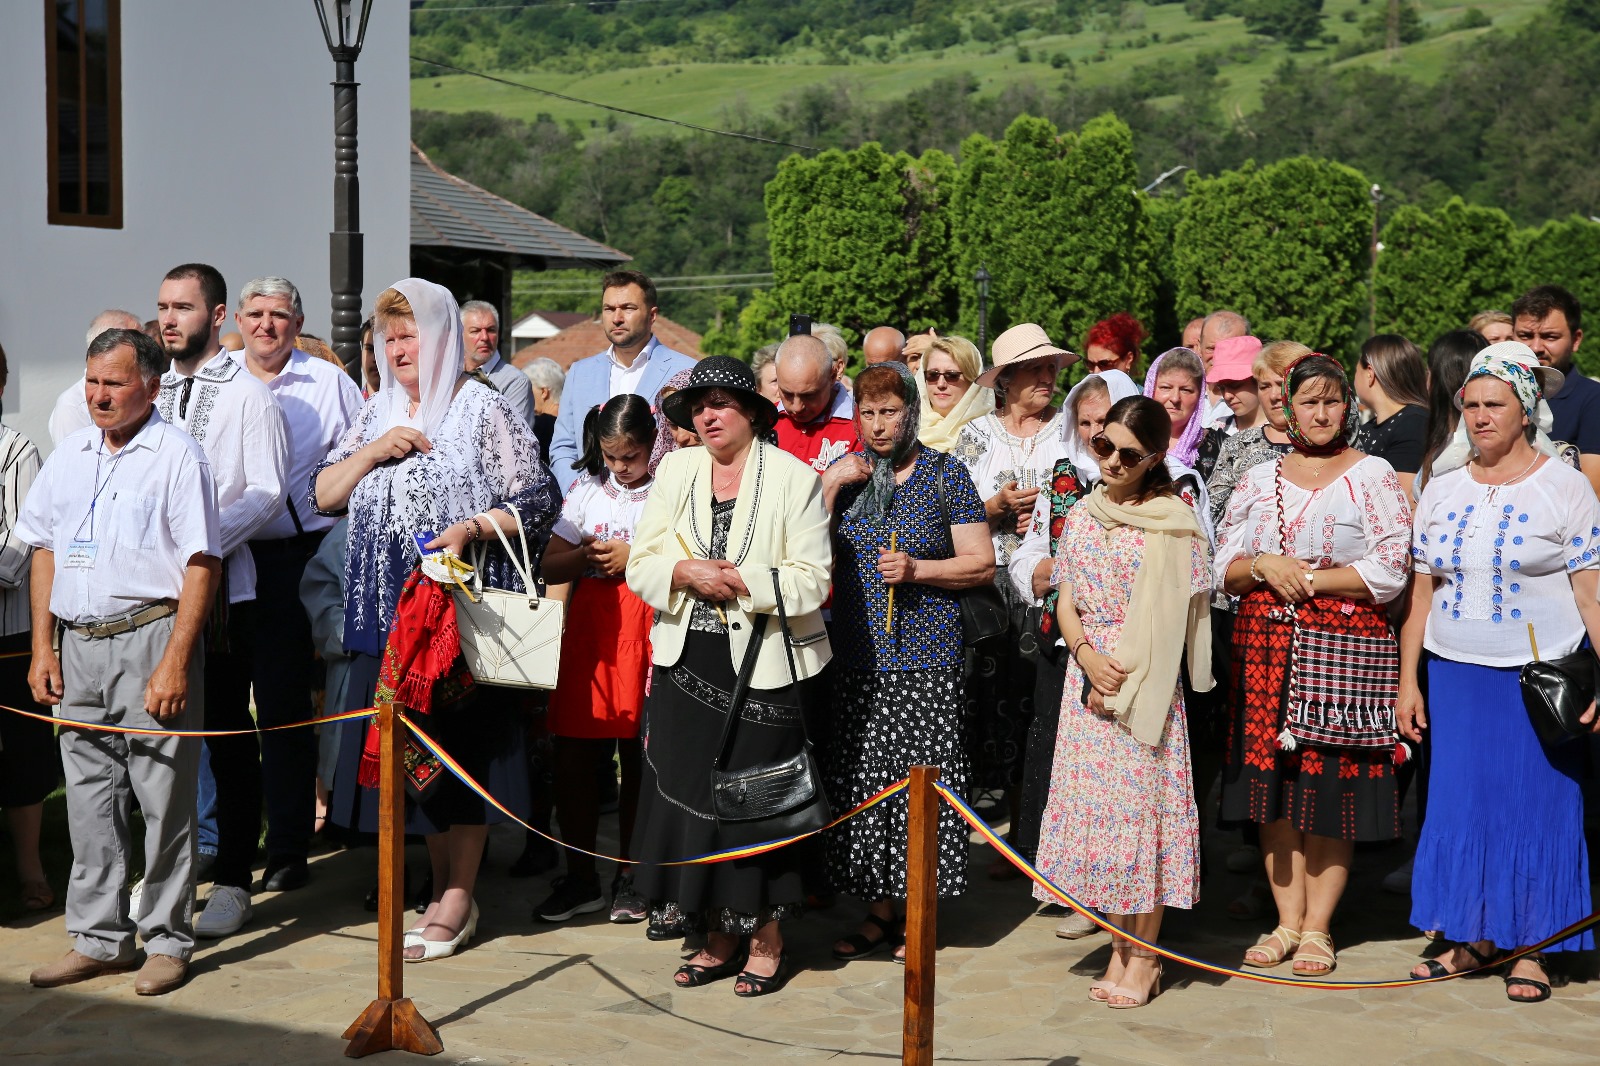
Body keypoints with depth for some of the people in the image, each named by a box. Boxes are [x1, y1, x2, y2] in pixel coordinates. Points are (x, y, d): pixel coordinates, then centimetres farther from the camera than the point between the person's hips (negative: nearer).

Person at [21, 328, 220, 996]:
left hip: (150, 639, -5)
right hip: (80, 645, 6)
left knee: (163, 797, -1)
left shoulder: (175, 453, -5)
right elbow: (44, 551, 18)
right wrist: (43, 647, 10)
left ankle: (167, 941, 10)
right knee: (89, 798, 9)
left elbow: (200, 564, -9)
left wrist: (175, 662, -15)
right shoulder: (69, 455, 13)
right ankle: (99, 938, 19)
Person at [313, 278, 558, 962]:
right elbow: (322, 496, 13)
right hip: (390, 615, 6)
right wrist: (373, 453, -2)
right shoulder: (378, 415, 16)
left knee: (462, 746, -3)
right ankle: (442, 886, 19)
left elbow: (537, 502, -6)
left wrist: (471, 528, -20)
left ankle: (459, 899, 5)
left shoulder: (483, 410, -2)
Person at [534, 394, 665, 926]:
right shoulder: (587, 491, 11)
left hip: (647, 628, -3)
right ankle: (580, 876, 13)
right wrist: (586, 555, -8)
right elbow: (550, 567, 10)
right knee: (573, 756, 1)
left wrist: (635, 557, -13)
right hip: (589, 628, 3)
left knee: (638, 759, 2)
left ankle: (630, 875, 16)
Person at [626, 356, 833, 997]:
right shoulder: (676, 471, 10)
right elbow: (641, 564, 7)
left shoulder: (794, 478, -3)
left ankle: (766, 942, 13)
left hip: (762, 663, -4)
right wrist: (685, 572, -12)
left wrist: (739, 580, -17)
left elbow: (811, 580, -9)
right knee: (691, 793, 5)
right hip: (687, 661, 4)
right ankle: (718, 937, 18)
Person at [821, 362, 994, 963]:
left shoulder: (944, 474, 2)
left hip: (925, 659, -3)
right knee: (861, 783, 3)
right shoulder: (844, 472, 10)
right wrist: (832, 486, -7)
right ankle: (878, 911, 14)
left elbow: (982, 564, -1)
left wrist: (916, 569, -14)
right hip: (856, 659, 3)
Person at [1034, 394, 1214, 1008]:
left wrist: (1125, 679, -12)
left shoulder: (1172, 521, -5)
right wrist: (1088, 656, -9)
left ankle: (1143, 955, 5)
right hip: (1088, 678, 5)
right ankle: (1122, 941, 16)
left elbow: (1172, 619, -7)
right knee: (1094, 801, 5)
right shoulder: (1083, 516, 10)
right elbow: (1067, 604, 9)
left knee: (1142, 801, -3)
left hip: (1147, 682, -5)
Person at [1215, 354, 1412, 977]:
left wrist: (1307, 578, -10)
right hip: (1265, 646, 4)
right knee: (1273, 785, 3)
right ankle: (1288, 920, 13)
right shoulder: (1258, 480, 14)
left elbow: (1389, 572, -7)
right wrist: (1263, 566, -8)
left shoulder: (1373, 477, 2)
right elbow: (1223, 570, 12)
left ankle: (1317, 927, 7)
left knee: (1330, 786, -2)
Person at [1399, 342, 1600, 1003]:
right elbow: (1421, 590, 10)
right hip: (1455, 674, 4)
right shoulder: (1443, 488, 7)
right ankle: (1474, 939, 19)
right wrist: (1408, 679, 7)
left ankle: (1528, 949, 12)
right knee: (1461, 804, 6)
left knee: (1537, 806, 2)